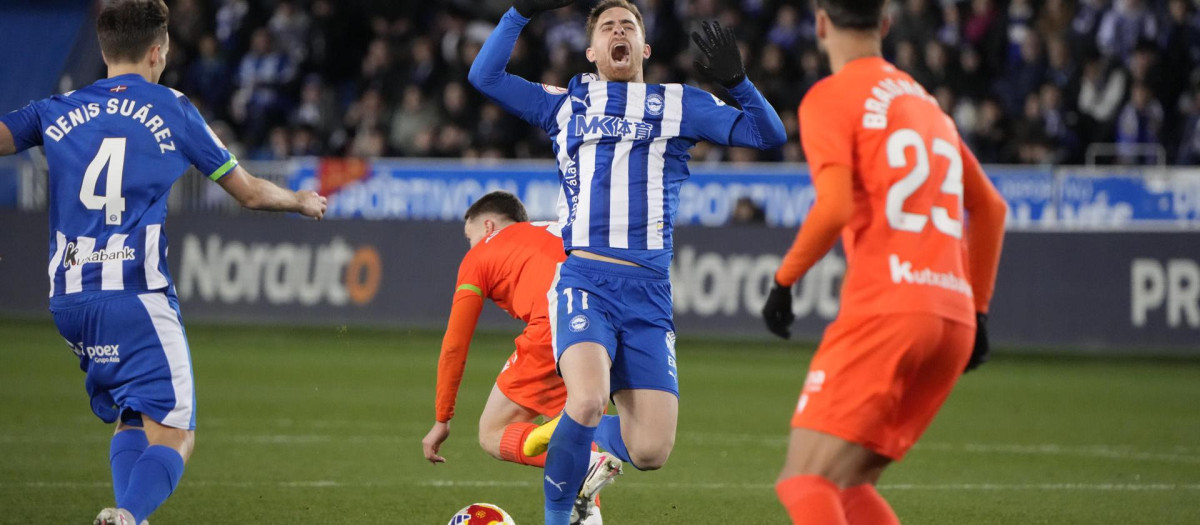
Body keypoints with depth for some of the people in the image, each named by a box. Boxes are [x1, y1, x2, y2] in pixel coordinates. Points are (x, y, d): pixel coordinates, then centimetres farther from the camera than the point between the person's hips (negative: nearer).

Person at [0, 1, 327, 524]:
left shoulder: (57, 111, 13)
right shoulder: (172, 110, 7)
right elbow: (250, 192, 16)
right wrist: (303, 201, 35)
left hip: (69, 299, 5)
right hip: (137, 296, -5)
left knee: (129, 420, 21)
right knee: (173, 436, -8)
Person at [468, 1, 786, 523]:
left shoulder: (680, 104, 15)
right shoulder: (566, 103, 17)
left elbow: (768, 134, 9)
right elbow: (484, 76, 11)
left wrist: (736, 81, -8)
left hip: (649, 291, 2)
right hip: (585, 280, -2)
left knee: (651, 451, -6)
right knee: (588, 398, -30)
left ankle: (574, 430, 27)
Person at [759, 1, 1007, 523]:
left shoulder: (830, 97, 1)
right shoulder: (926, 104, 24)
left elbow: (834, 207, -13)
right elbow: (991, 208, 28)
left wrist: (784, 279, -1)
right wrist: (977, 310, 31)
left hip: (883, 309, -7)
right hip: (954, 317, 7)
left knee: (804, 479, -11)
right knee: (846, 482, 13)